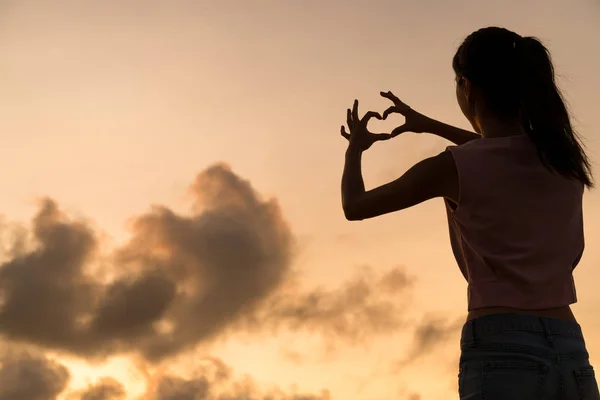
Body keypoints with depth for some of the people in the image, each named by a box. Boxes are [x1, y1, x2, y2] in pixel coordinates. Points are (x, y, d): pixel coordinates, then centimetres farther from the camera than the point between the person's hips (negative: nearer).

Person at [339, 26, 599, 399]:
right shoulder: (565, 156, 11)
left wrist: (355, 147, 31)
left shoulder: (455, 167, -3)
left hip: (501, 353, -5)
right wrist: (429, 125, 43)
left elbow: (355, 206, 12)